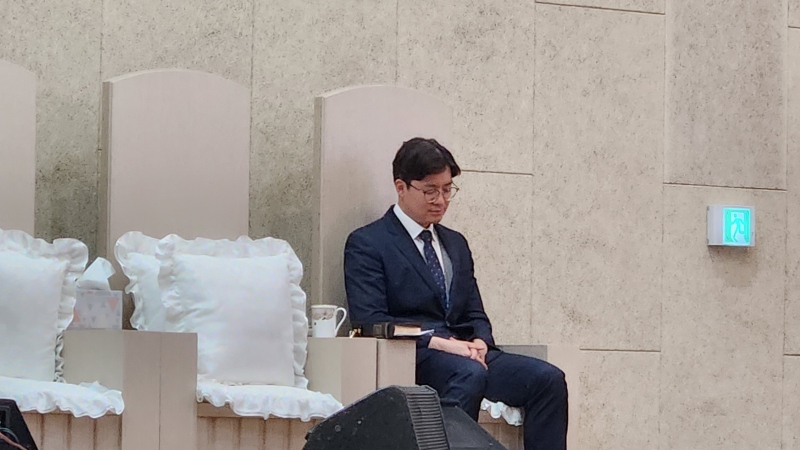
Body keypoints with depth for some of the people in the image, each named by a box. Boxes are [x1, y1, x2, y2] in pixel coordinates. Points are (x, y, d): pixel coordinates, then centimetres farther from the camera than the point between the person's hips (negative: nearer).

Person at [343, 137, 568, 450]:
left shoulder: (456, 244, 25)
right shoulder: (366, 244, 3)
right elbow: (369, 321, -10)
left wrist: (479, 342, -3)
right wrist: (438, 342, -19)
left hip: (466, 354, 7)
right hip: (410, 357, -7)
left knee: (548, 379, -18)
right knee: (469, 374, -39)